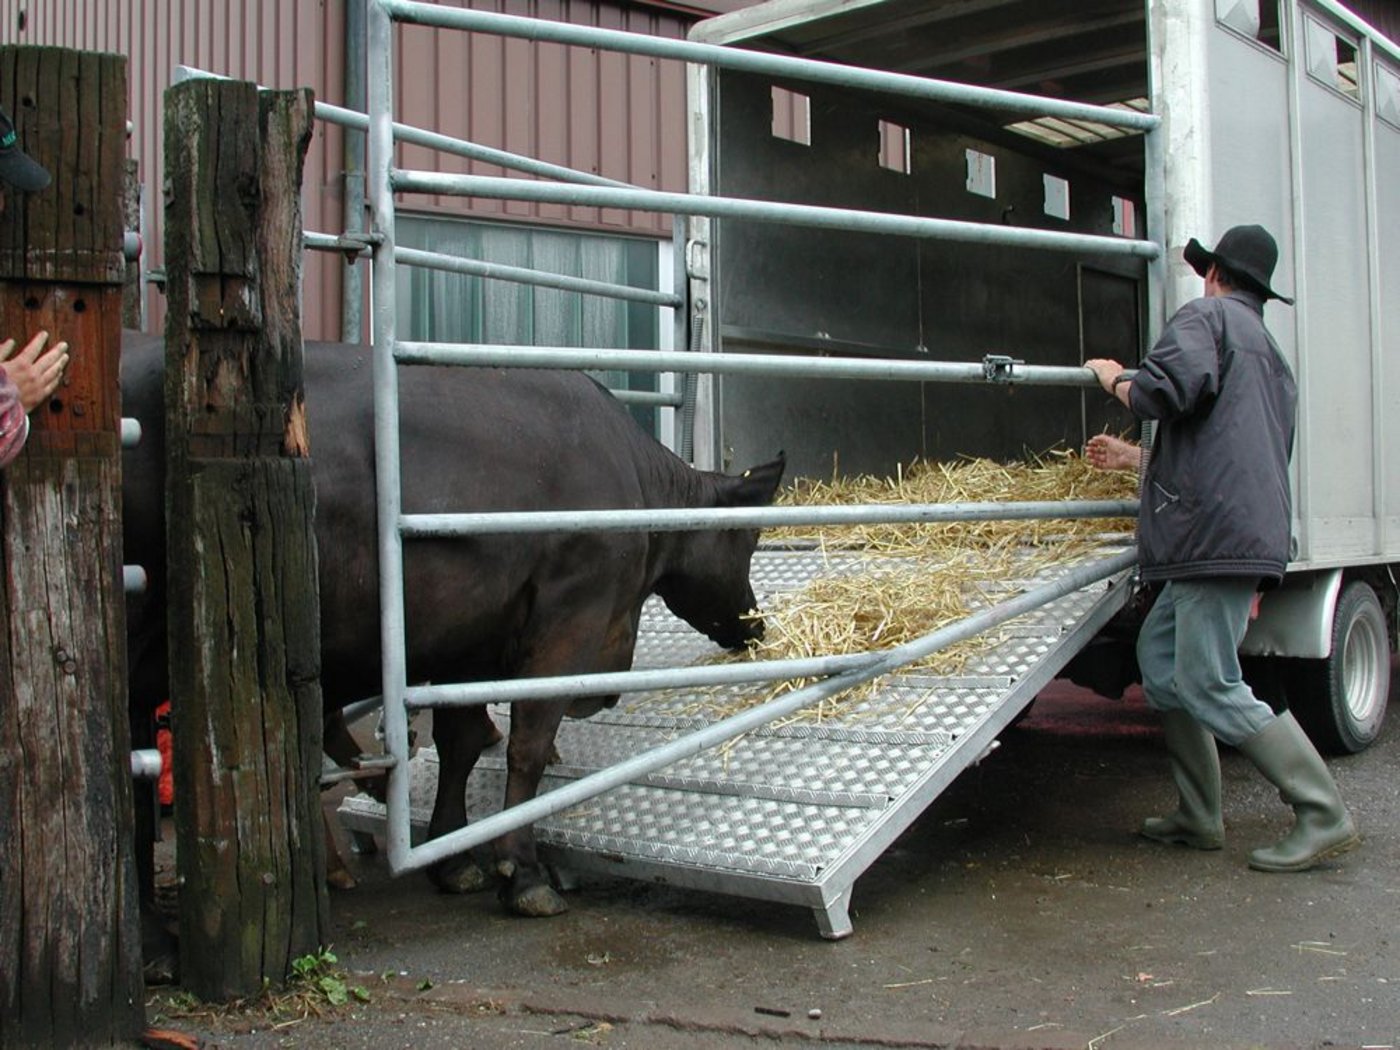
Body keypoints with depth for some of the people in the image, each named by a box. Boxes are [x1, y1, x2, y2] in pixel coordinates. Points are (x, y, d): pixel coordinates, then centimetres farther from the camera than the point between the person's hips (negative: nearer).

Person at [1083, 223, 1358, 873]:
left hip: (1218, 530, -10)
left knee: (1210, 686, -10)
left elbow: (1173, 387, -21)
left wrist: (1116, 381, 1)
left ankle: (1323, 818, -7)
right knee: (1160, 657, 14)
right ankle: (1199, 818, 15)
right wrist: (1133, 458, 46)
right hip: (1254, 524, 10)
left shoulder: (1208, 316, 1)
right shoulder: (1272, 358, 30)